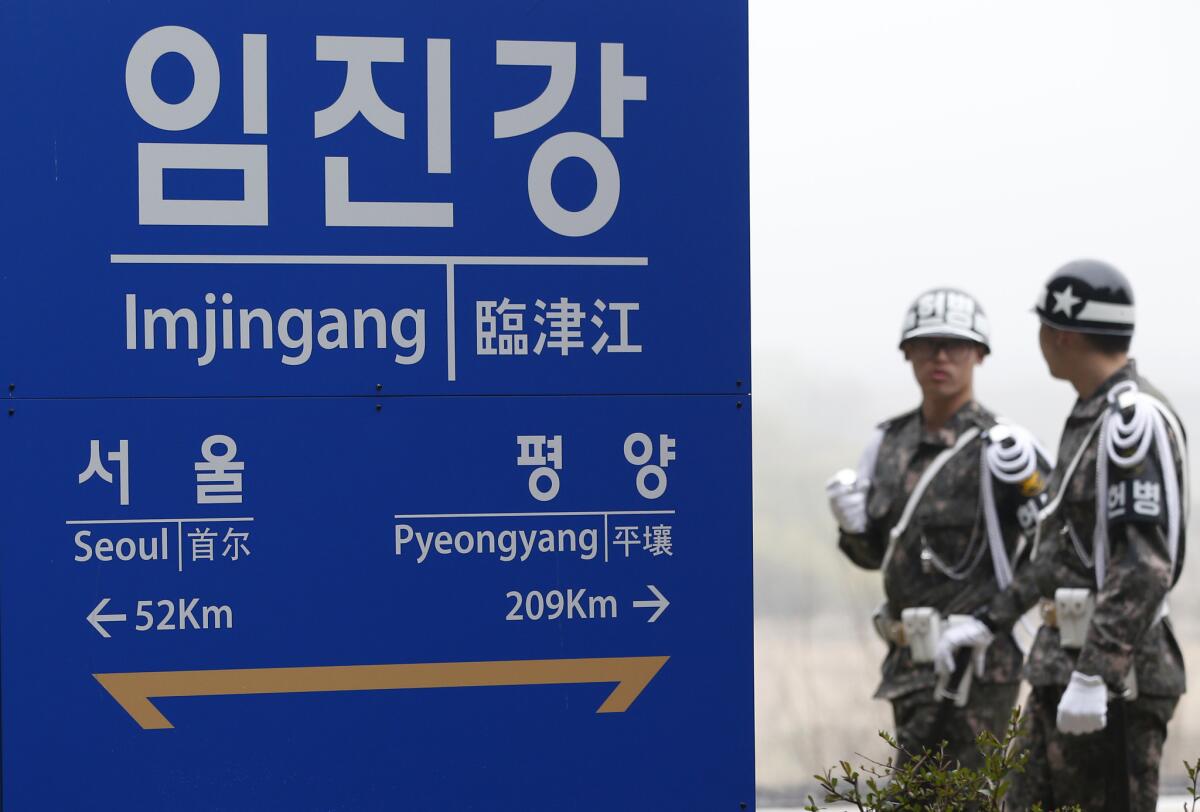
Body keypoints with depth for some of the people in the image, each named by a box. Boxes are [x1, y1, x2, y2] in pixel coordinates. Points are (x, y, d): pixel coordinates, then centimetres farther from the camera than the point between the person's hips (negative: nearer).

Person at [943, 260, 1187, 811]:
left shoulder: (1136, 420, -17)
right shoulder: (1092, 416, 16)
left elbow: (1145, 566, -25)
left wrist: (1094, 677, -28)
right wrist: (991, 620, 25)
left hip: (1116, 678, -10)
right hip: (1063, 663, 10)